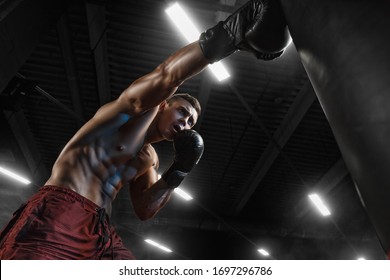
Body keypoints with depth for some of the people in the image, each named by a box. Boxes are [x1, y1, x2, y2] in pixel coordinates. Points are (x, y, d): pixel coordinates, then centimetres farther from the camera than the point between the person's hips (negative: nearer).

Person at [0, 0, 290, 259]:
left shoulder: (149, 159, 22)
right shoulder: (133, 110, 3)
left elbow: (143, 209, 13)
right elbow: (165, 78, -20)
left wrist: (177, 172, 3)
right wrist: (227, 33, -28)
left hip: (100, 229, 8)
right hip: (59, 214, -7)